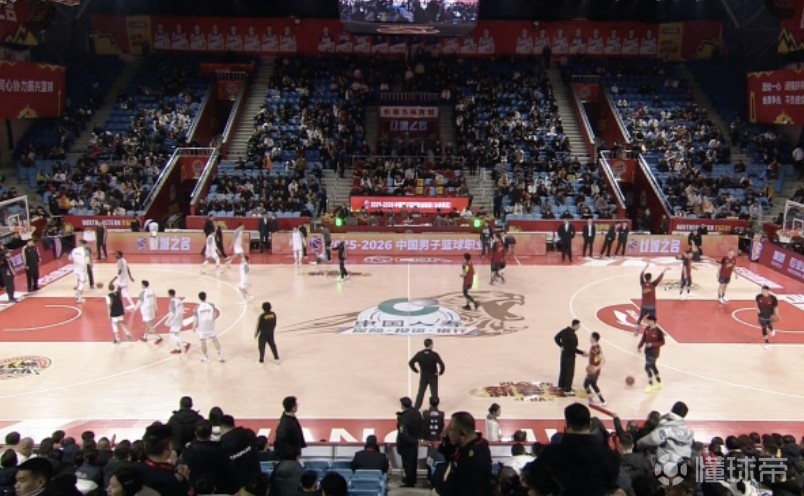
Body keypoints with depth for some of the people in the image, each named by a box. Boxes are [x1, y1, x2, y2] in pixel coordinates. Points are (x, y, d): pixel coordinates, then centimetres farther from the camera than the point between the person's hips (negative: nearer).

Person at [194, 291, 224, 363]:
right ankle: (220, 356, 16)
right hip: (210, 326, 1)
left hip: (201, 327, -1)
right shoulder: (211, 305, -9)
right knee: (215, 340, 15)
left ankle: (206, 358, 20)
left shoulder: (197, 307, -12)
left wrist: (194, 326, 7)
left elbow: (195, 318, -7)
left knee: (203, 342, 12)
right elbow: (215, 315, 0)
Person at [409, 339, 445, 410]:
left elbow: (411, 363, -8)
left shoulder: (419, 354, -10)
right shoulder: (434, 354, -19)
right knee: (434, 394, 7)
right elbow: (442, 365, -25)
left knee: (420, 393, 15)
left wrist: (416, 370, 3)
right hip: (433, 376, -3)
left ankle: (416, 408, 19)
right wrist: (440, 373, -8)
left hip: (423, 376, 3)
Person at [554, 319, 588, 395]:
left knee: (563, 370, 22)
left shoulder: (565, 330, -4)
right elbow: (573, 348, -27)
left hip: (564, 353, 9)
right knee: (570, 373, 4)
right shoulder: (573, 335, -30)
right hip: (570, 355, -9)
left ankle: (561, 386, 37)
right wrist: (582, 353, -19)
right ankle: (567, 390, 12)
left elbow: (556, 338, 7)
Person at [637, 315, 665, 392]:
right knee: (652, 366, 19)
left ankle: (651, 385, 9)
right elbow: (643, 338, 9)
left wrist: (652, 344, -24)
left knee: (647, 368, -7)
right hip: (647, 351, 7)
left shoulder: (658, 331, -21)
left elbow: (662, 342, -15)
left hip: (654, 352, -7)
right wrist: (639, 346, 0)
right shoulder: (647, 329, -1)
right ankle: (659, 383, 37)